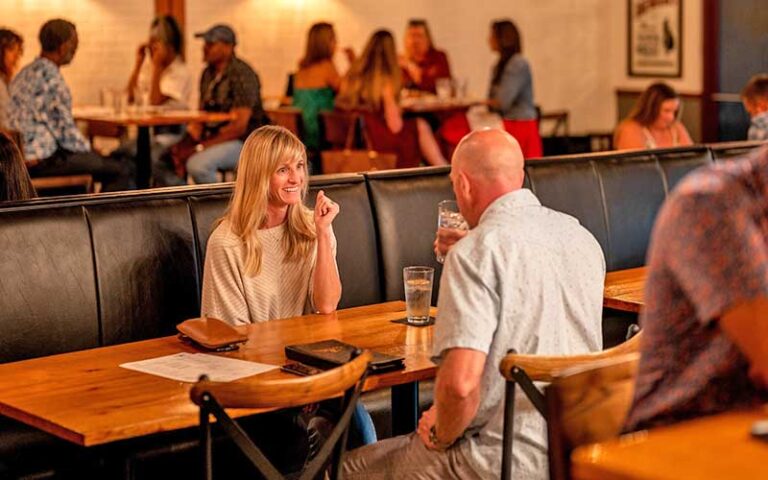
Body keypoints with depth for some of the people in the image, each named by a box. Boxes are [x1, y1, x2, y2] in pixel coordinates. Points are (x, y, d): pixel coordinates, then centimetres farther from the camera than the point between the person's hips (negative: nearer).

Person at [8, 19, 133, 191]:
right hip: (45, 160, -11)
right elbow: (65, 129, -18)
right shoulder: (50, 76, -17)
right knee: (122, 171, -9)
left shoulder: (24, 74, 14)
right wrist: (88, 149, 2)